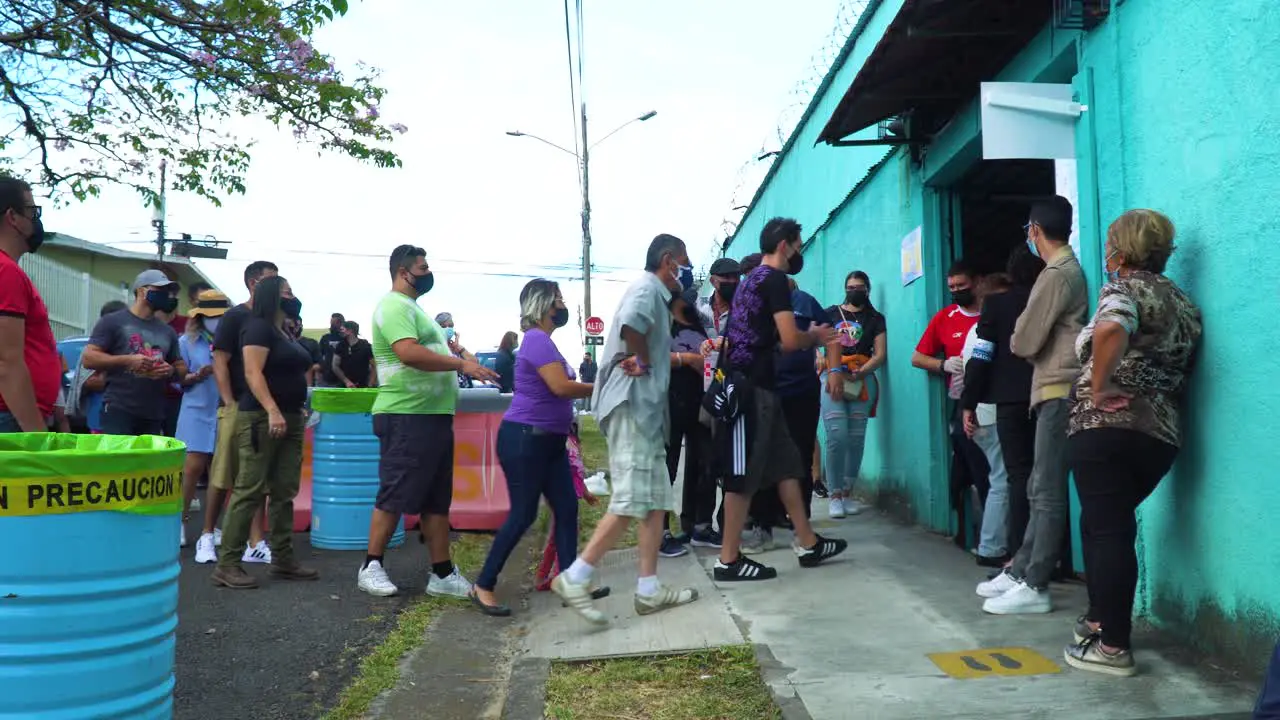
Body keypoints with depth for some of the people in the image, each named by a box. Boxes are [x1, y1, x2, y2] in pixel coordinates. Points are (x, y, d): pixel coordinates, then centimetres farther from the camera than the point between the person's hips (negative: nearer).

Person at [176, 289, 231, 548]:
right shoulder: (187, 341, 3)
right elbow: (178, 379, 3)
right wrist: (197, 376, -15)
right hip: (197, 412, -1)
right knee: (193, 467, -6)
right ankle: (180, 521, 10)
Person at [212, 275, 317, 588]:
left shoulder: (285, 333, 19)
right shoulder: (259, 327, -7)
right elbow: (253, 373, -18)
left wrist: (298, 412, 20)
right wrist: (272, 411, -27)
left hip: (291, 418, 9)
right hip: (262, 418, -9)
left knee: (284, 492, 8)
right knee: (250, 490, -9)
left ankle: (283, 559, 14)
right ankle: (227, 564, -4)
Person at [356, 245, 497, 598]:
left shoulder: (412, 307, 22)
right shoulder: (395, 306, -11)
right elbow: (409, 353, -25)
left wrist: (463, 366, 16)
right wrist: (461, 364, -23)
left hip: (432, 417, 10)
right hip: (407, 417, -10)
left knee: (436, 500, 11)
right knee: (395, 496, -2)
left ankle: (442, 574, 16)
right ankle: (371, 567, 12)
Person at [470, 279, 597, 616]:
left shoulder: (544, 341, 17)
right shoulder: (536, 340, -15)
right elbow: (561, 387, -22)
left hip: (548, 440, 10)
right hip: (524, 439, -10)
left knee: (567, 508, 6)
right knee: (523, 514, -4)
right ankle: (483, 587, 8)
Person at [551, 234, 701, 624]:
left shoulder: (656, 296, 23)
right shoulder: (647, 288, -7)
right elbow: (630, 325, -29)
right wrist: (642, 361, -15)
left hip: (646, 408, 10)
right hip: (633, 404, -10)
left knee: (656, 501, 9)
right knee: (631, 502, -11)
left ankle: (649, 589, 12)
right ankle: (574, 578, -5)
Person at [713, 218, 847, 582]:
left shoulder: (750, 280, 19)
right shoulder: (775, 279, -10)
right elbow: (789, 341, -17)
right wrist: (815, 337, 2)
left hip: (747, 385, 10)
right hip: (752, 388, -10)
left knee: (786, 464, 13)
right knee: (743, 475, -5)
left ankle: (808, 543, 20)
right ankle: (729, 560, 2)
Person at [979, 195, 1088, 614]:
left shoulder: (1056, 274, -13)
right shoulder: (1070, 268, 17)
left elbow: (1023, 342, -12)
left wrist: (1018, 336, 7)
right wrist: (1035, 349, 3)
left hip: (1058, 391, -10)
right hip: (1056, 389, 10)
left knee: (1048, 492, -7)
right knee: (1040, 489, 12)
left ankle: (1034, 586, -3)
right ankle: (1020, 571, 18)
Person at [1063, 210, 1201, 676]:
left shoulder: (1126, 290, -7)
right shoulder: (1183, 303, 19)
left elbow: (1111, 330, -31)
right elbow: (1180, 368, 28)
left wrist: (1100, 386, -21)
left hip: (1107, 428, -8)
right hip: (1161, 433, 8)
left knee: (1107, 528, -3)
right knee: (1106, 523, 21)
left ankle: (1113, 646, 0)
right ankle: (1102, 617, 28)